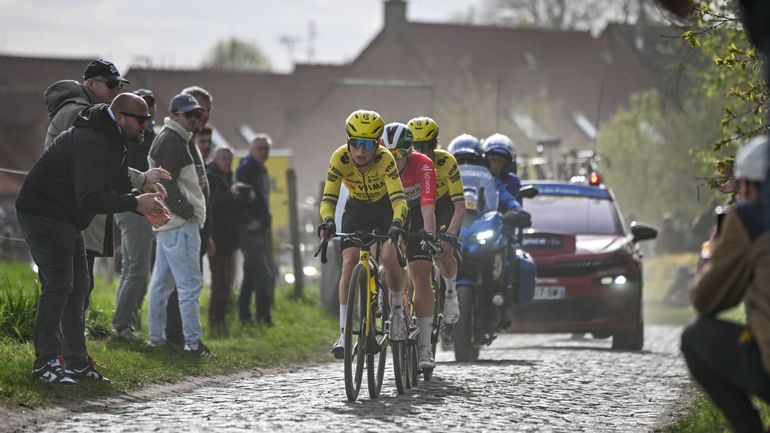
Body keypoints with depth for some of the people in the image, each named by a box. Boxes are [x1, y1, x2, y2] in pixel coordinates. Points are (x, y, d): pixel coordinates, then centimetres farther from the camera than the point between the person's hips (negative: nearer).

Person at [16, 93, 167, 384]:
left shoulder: (113, 141, 10)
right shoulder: (91, 142, -26)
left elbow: (118, 186, 14)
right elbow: (90, 198, -34)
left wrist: (143, 198, -6)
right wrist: (135, 203, -32)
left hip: (67, 220, 11)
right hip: (43, 215, -11)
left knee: (77, 287, 10)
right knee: (57, 286, -14)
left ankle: (77, 363, 14)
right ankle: (46, 362, -11)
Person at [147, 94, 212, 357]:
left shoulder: (179, 140, 20)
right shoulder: (172, 141, -12)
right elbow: (168, 186, -20)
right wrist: (188, 211, -14)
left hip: (167, 223, 11)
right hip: (180, 224, -11)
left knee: (161, 281, 13)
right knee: (190, 283, -11)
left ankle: (156, 337, 19)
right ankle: (193, 342, -13)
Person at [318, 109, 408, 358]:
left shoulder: (385, 159, -31)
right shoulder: (340, 158, -26)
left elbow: (398, 197, -39)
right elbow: (329, 197, -29)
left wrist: (397, 224, -58)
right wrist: (327, 221, -48)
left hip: (385, 209, -1)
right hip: (357, 209, 1)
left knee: (390, 258, -23)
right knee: (349, 264, -18)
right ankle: (344, 333, -16)